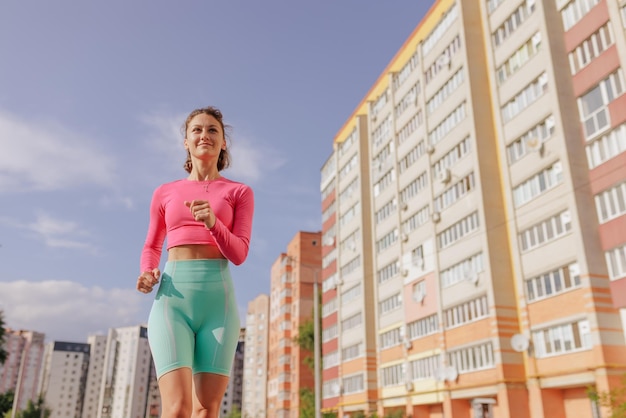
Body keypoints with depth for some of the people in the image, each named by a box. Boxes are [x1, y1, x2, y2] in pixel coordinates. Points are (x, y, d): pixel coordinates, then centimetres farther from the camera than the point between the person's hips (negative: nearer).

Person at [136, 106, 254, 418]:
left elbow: (239, 254, -1)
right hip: (172, 299, 0)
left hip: (218, 299, 0)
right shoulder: (164, 193, 14)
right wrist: (147, 274, 1)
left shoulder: (240, 192, 9)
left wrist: (213, 222, -21)